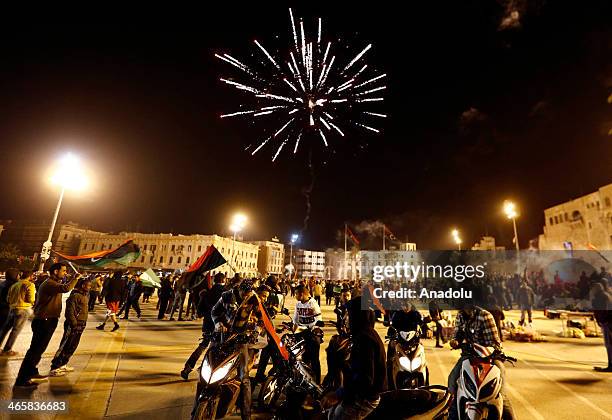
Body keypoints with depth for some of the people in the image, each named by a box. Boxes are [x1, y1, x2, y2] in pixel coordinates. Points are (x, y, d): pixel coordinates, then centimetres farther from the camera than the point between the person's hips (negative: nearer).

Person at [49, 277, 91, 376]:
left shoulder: (86, 295, 10)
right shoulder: (75, 295, -17)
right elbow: (69, 312, -20)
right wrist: (74, 324, -19)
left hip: (80, 325, 9)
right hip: (73, 325, -9)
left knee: (72, 347, 17)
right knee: (65, 346, -2)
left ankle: (63, 364, 29)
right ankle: (54, 369, 8)